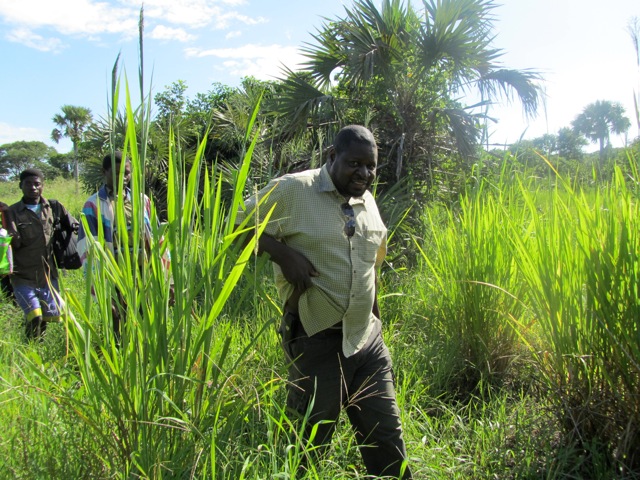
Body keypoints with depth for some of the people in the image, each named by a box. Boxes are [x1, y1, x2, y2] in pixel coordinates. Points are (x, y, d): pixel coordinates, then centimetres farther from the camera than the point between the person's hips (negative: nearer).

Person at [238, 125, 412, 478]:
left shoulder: (368, 201, 9)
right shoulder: (292, 190, -11)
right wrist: (283, 253, -21)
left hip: (368, 339, 6)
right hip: (317, 341, -5)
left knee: (386, 437, 15)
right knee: (308, 443, 10)